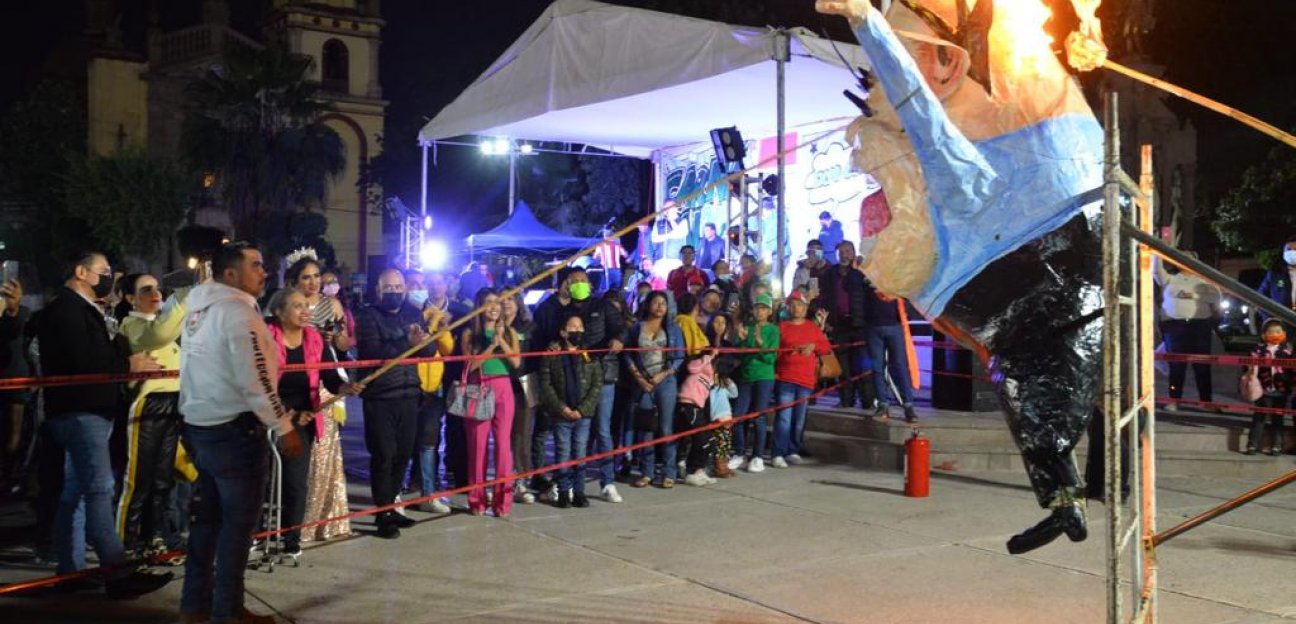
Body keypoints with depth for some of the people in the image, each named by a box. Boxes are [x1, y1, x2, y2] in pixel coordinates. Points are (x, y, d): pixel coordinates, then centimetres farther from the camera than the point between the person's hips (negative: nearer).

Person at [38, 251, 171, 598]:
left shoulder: (82, 310, 23)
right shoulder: (66, 309, -11)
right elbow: (80, 362, -22)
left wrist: (125, 357, 3)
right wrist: (129, 365, -13)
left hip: (87, 411, 11)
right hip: (80, 411, -11)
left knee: (75, 492, 11)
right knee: (99, 489, -15)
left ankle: (71, 570, 15)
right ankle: (116, 573, -19)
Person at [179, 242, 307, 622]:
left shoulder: (199, 310, 13)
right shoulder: (237, 308, -15)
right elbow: (253, 377, -21)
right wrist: (283, 426, -17)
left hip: (200, 425, 9)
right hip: (235, 430, -9)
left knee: (208, 517, 16)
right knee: (239, 522, 0)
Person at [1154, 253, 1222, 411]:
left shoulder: (1204, 280, 12)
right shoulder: (1170, 279, 16)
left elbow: (1216, 296, -2)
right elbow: (1156, 270, 0)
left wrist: (1194, 295, -11)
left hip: (1200, 324, 0)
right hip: (1174, 324, 0)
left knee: (1202, 364, 1)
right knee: (1176, 364, -2)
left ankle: (1206, 401, 5)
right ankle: (1174, 401, -1)